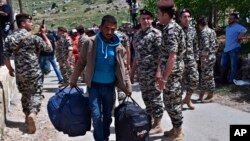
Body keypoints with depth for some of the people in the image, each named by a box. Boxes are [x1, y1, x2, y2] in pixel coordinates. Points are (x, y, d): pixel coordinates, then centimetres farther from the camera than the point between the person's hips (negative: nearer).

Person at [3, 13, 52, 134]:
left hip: (19, 73, 5)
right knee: (36, 93, 1)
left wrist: (10, 69, 17)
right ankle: (32, 113, -23)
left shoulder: (10, 38, 4)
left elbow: (5, 56, 3)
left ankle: (27, 115, 29)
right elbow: (49, 48, -3)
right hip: (34, 72, -5)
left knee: (25, 94, 20)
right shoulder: (33, 37, -10)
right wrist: (44, 34, 6)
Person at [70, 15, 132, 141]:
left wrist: (128, 88, 1)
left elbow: (123, 69, 2)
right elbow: (81, 63, 0)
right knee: (96, 115, -7)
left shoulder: (118, 47, -3)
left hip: (109, 86, 2)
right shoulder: (91, 43, -9)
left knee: (107, 115, 15)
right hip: (94, 85, -2)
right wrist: (73, 80, 3)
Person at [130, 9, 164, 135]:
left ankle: (157, 125, 9)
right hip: (141, 72, 7)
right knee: (146, 97, 14)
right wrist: (132, 71, 17)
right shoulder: (137, 35, 13)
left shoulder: (156, 33, -9)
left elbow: (160, 53, -14)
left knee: (155, 97, -1)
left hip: (152, 71, -7)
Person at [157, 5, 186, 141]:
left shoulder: (171, 30, -19)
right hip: (169, 71, 10)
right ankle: (175, 129, 32)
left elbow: (172, 56, -24)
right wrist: (159, 71, 11)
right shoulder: (169, 28, 13)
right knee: (169, 102, 18)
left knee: (173, 103, 2)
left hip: (172, 72, -10)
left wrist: (164, 78, -22)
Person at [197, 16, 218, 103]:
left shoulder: (204, 32, -14)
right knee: (204, 76, 14)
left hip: (207, 57, -9)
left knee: (208, 76, -1)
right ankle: (202, 95, 21)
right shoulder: (212, 31, 14)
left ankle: (210, 96, 8)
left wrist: (204, 57, -20)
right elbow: (216, 45, 17)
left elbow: (206, 46, -22)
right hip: (212, 56, 9)